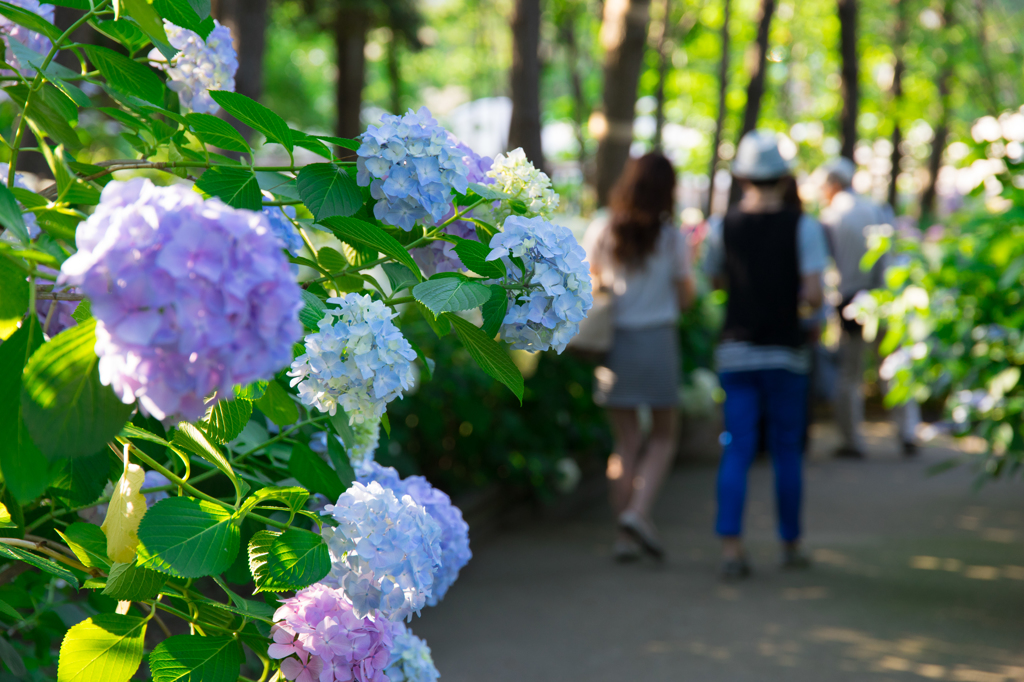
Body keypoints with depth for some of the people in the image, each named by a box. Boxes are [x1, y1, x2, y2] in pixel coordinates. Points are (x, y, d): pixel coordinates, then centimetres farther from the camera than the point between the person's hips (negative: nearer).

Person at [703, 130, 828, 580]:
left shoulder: (725, 227, 0)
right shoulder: (802, 226, -7)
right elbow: (813, 292, -14)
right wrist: (807, 308, 9)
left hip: (735, 352, 2)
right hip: (785, 352, -1)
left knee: (736, 451, 1)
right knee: (787, 450, 11)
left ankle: (731, 547, -12)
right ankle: (790, 546, 20)